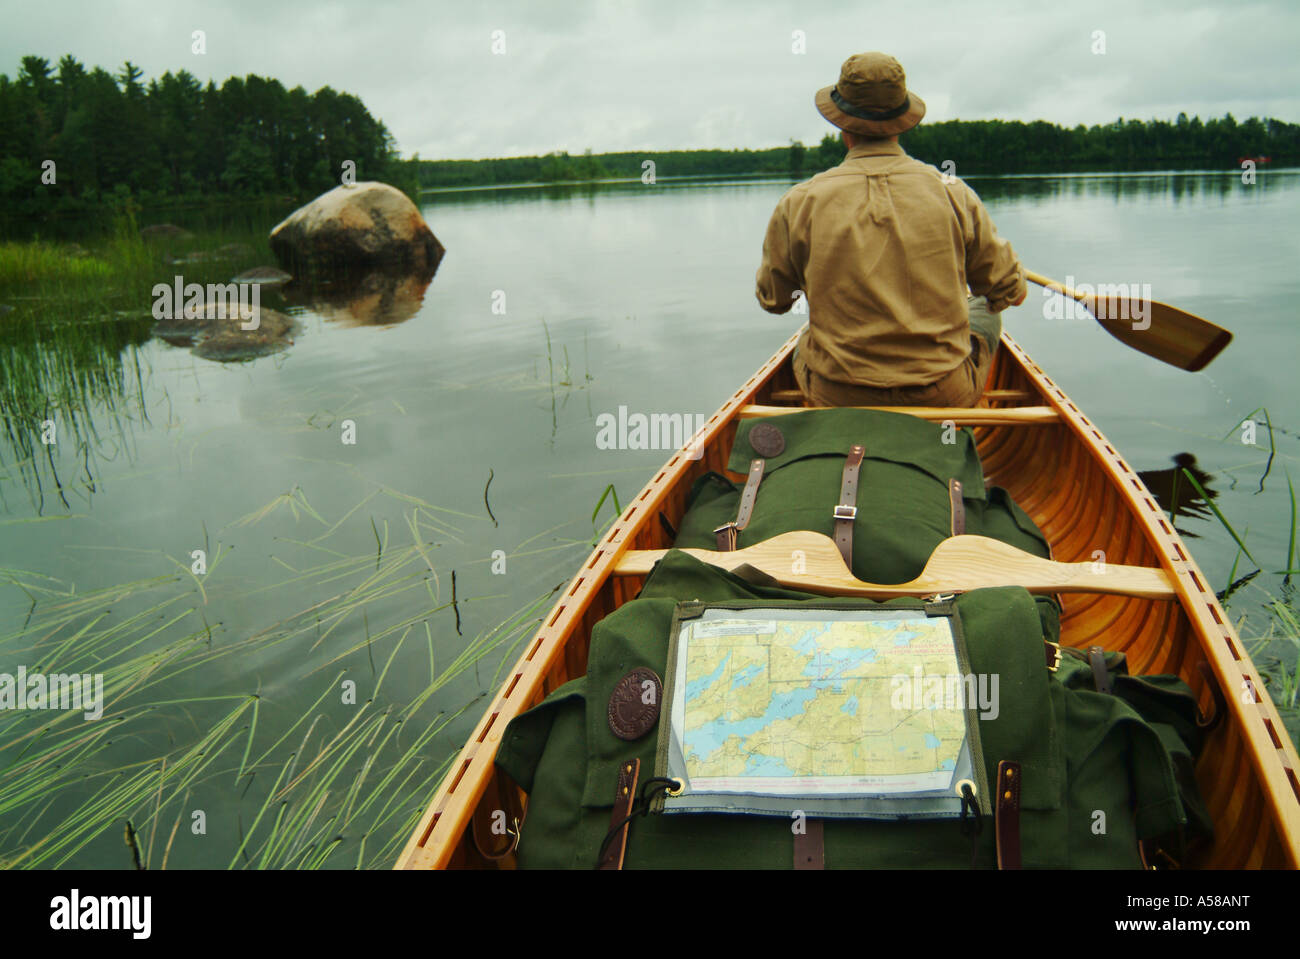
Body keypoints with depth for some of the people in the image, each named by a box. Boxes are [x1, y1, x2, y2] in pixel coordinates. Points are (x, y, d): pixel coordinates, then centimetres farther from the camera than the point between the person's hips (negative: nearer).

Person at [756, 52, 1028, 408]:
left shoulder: (800, 203, -9)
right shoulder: (952, 193, -8)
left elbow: (772, 300, 4)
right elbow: (1009, 291, 3)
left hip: (837, 400, 1)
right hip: (944, 398, 0)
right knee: (985, 313, 31)